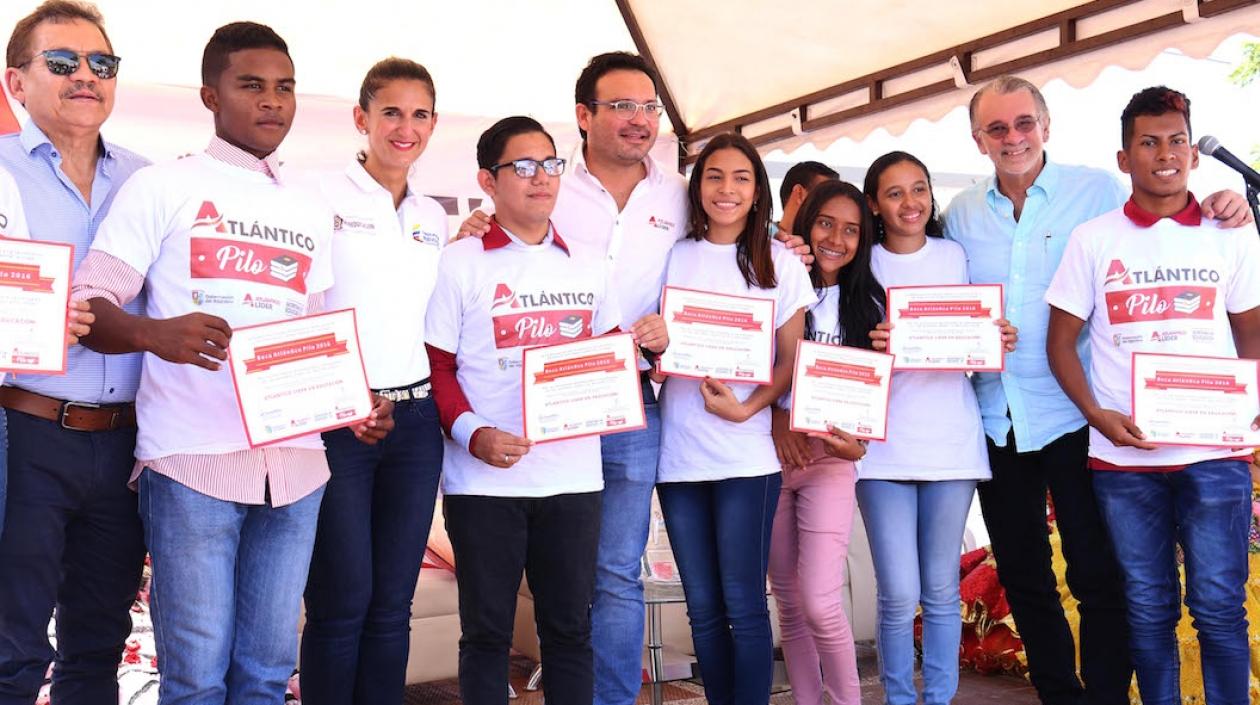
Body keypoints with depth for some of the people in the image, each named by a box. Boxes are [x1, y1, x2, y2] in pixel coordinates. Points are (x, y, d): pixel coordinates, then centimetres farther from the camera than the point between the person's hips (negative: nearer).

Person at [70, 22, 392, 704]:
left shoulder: (310, 211, 19)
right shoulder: (163, 187, 4)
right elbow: (86, 304, -3)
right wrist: (153, 332, -24)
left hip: (295, 462, 5)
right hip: (193, 460, -4)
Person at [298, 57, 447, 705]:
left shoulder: (434, 219, 15)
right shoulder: (322, 198, -1)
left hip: (414, 420, 5)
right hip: (336, 421, -5)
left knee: (392, 605, 9)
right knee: (341, 604, -2)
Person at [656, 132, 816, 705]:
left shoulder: (781, 264, 4)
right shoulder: (671, 257, 9)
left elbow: (792, 362, 2)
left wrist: (746, 407, -14)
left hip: (747, 453, -2)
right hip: (678, 451, 3)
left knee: (743, 603, -4)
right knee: (703, 607, 8)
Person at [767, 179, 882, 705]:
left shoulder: (868, 306, 6)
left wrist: (855, 442, -12)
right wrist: (778, 417, -14)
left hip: (830, 461, -1)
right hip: (769, 456, 1)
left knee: (820, 603, -13)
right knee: (791, 605, 8)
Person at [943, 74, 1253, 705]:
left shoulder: (1099, 192, -4)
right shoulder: (961, 215, 6)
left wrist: (1220, 218, -18)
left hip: (1073, 416, -4)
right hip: (995, 420, 4)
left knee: (1099, 575, 0)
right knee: (1021, 576, 15)